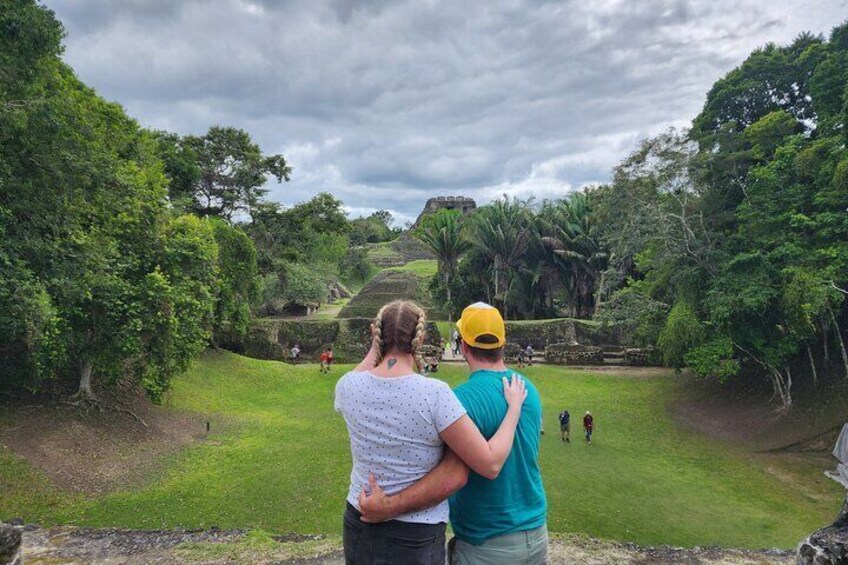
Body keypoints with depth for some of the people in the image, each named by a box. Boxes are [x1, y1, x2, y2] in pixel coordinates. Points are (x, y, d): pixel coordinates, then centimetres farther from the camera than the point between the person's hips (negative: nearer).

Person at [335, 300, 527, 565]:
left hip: (358, 527, 4)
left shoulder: (347, 387, -11)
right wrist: (514, 407, -6)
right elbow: (490, 464, -18)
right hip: (416, 539, -4)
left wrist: (376, 346, 11)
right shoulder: (434, 394, -23)